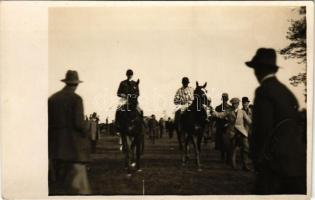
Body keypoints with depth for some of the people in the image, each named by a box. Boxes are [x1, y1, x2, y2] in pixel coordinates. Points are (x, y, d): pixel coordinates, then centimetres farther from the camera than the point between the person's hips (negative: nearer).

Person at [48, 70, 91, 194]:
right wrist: (86, 131, 3)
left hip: (55, 146, 6)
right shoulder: (76, 99, -8)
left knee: (58, 180, 16)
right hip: (73, 146, -6)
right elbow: (79, 123, -15)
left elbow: (47, 122, 5)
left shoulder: (52, 98, 7)